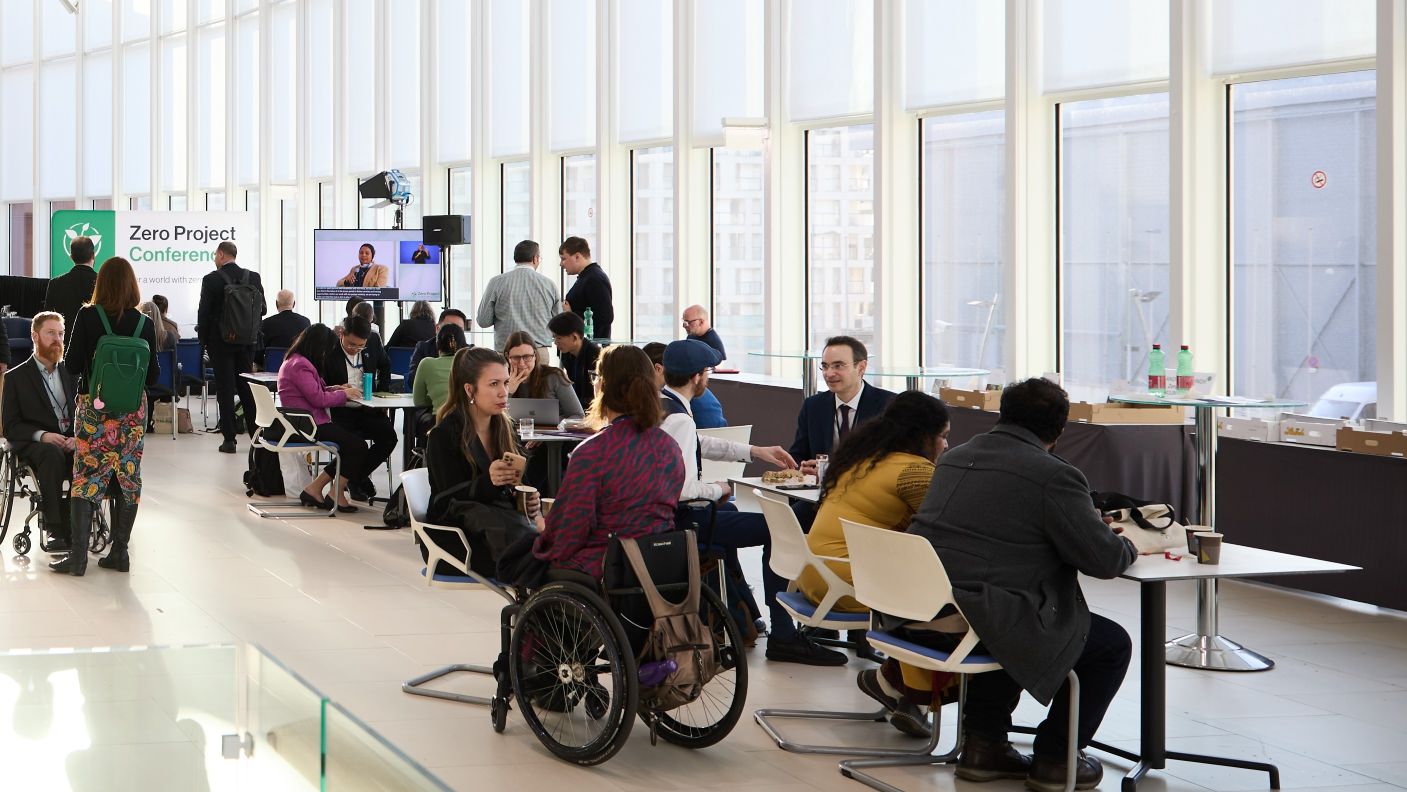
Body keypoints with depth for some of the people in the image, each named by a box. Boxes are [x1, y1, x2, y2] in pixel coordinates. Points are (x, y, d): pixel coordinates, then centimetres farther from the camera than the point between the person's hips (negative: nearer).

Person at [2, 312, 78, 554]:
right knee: (52, 454, -38)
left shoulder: (70, 372, 18)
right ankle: (57, 531, -39)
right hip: (34, 445, -2)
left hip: (72, 443, 2)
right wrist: (42, 435, -17)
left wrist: (78, 437, -10)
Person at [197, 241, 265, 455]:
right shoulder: (253, 277, 1)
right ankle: (256, 434, 13)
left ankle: (229, 439, 0)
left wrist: (203, 340, 2)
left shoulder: (212, 279, -10)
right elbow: (262, 309, 4)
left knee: (225, 389, 0)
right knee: (247, 387, 12)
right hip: (246, 341, 4)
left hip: (220, 341, -4)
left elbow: (204, 313, -9)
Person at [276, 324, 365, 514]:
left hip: (307, 423, 11)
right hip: (307, 426, -11)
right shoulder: (300, 365, -15)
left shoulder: (296, 361, 18)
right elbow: (318, 399, -17)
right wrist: (344, 394, -5)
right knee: (357, 446, -17)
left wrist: (334, 389, 8)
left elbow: (314, 390, 24)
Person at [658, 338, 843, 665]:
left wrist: (755, 451, 18)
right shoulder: (678, 419, -24)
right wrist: (717, 489, -8)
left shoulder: (654, 403, 7)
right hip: (677, 521, -11)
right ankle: (783, 636, -6)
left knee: (726, 510, 34)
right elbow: (684, 489, -29)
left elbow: (697, 444, 22)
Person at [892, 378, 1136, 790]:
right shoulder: (1054, 475, -6)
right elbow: (1104, 560, -6)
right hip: (977, 623, -8)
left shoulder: (955, 458, 17)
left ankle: (983, 744, 34)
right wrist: (1128, 546, 19)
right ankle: (1054, 759, 18)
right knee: (1112, 645, 11)